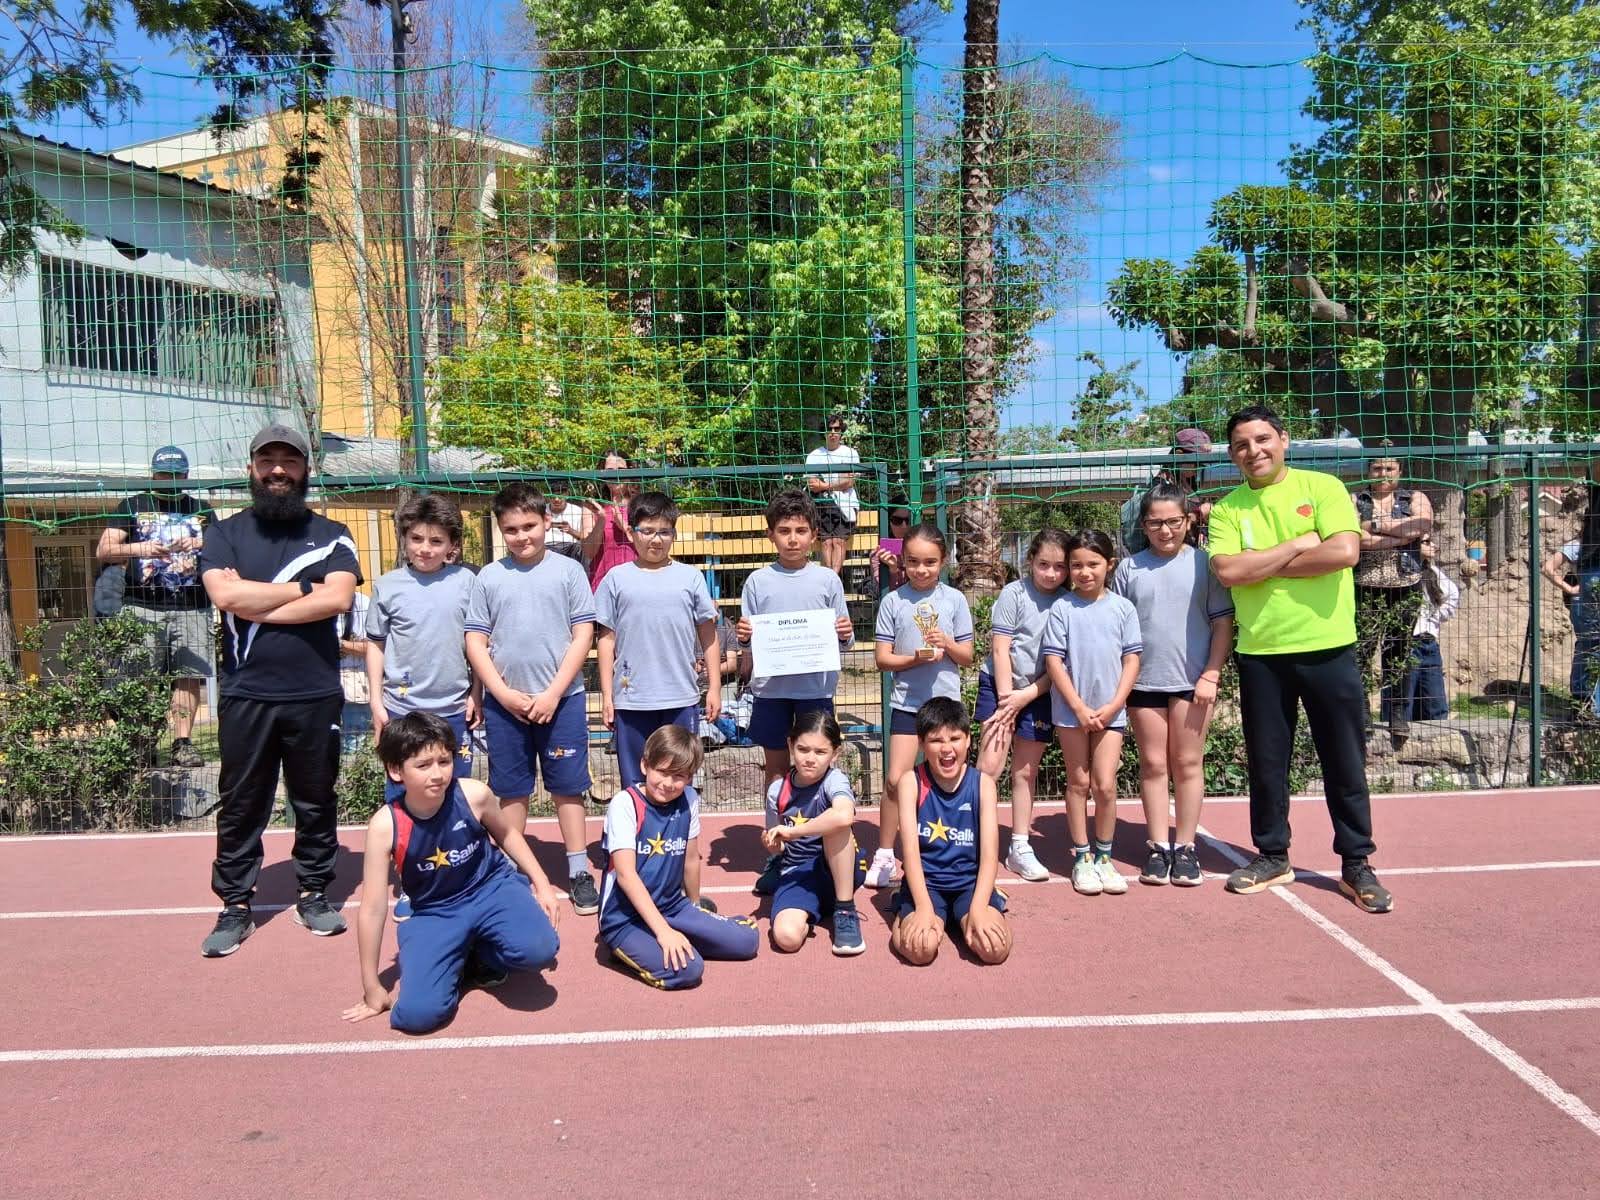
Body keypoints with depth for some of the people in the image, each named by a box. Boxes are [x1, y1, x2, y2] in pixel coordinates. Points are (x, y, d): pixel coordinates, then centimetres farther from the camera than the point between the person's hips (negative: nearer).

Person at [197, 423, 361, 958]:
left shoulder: (332, 535, 5)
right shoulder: (224, 533, 6)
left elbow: (339, 598, -13)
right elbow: (225, 595, -12)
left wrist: (258, 607, -10)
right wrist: (306, 588, -8)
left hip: (316, 696, 0)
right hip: (245, 696, 0)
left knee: (315, 801, 10)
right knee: (241, 805, 8)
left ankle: (313, 894, 24)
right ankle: (235, 906, 19)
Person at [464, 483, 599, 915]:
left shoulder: (567, 570, 0)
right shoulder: (488, 577, 4)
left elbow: (583, 636, -3)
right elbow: (475, 642, 3)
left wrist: (554, 693, -9)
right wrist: (504, 694, -7)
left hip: (562, 699, -1)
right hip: (504, 703, 2)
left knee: (568, 788, 6)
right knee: (511, 792, 11)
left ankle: (579, 871, 15)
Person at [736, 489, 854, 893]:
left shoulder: (827, 580, 3)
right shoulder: (758, 581, 3)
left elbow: (843, 639, 7)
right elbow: (746, 638, 7)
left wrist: (846, 635, -15)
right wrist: (743, 636, -14)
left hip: (816, 686, -1)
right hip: (771, 687, 1)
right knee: (776, 765, 9)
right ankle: (777, 852, 18)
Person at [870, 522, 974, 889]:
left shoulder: (954, 600, 1)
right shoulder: (893, 601, -2)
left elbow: (967, 657, 4)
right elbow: (882, 658, -2)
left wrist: (947, 643, -16)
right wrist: (915, 658, -18)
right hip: (906, 702, -1)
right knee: (895, 779, -6)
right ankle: (884, 856, 9)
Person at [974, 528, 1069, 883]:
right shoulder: (1014, 593, -9)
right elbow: (1000, 649, -9)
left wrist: (1025, 697, -11)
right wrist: (1006, 699, -11)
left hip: (1039, 693, 2)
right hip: (1000, 685, -2)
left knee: (1026, 772, 10)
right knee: (990, 766, -11)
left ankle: (1020, 848, 19)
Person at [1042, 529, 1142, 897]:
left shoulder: (1123, 608, 0)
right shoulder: (1062, 608, -5)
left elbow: (1132, 660, 1)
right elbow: (1054, 661, -6)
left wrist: (1113, 706, -8)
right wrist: (1079, 707, -11)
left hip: (1110, 711, 1)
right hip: (1071, 710, -1)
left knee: (1105, 785, -1)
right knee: (1079, 783, 8)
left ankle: (1104, 857, 15)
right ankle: (1081, 857, 17)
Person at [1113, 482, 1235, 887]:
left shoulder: (1203, 564, -2)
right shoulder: (1129, 568, 3)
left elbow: (1222, 623, -2)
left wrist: (1211, 675, -8)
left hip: (1192, 681, -1)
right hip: (1144, 682, 2)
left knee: (1187, 763, 7)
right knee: (1153, 764, 8)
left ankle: (1185, 848, 16)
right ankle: (1158, 846, 16)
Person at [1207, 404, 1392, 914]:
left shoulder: (1323, 487, -1)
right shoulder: (1228, 509, 4)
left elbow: (1344, 550, -16)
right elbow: (1228, 571, -12)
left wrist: (1262, 565, -11)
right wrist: (1297, 546, -11)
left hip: (1328, 648, -1)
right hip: (1260, 653, 2)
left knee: (1345, 762, 6)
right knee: (1265, 762, 11)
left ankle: (1357, 864, 20)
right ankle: (1272, 856, 27)